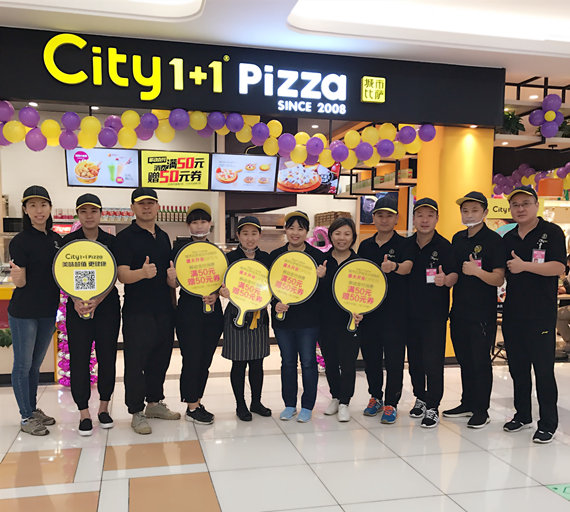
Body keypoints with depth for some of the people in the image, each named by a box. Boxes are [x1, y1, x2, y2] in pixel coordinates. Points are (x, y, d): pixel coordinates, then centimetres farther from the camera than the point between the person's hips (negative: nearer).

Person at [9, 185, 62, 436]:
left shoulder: (56, 239, 6)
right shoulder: (20, 241, -11)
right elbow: (19, 283, -12)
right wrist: (16, 272, -34)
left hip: (48, 312, 6)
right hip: (23, 313, -6)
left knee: (36, 364, 18)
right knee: (23, 365, 4)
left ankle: (34, 409, 30)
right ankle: (26, 417, 15)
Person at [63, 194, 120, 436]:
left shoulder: (111, 241, 3)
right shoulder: (68, 241, 4)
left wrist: (96, 302, -16)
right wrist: (76, 301, -17)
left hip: (107, 306, 1)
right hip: (77, 307, 0)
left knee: (107, 357, 4)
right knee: (79, 358, -1)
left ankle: (104, 408, 19)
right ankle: (84, 412, 10)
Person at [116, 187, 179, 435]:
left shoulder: (163, 236, 14)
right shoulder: (125, 237, -6)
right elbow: (122, 275, -16)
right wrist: (142, 273, -35)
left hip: (164, 310, 7)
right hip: (137, 311, -6)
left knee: (161, 358, 14)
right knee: (136, 362, 0)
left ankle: (155, 403, 29)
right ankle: (137, 413, 11)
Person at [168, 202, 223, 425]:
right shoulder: (180, 248, -2)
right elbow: (173, 283, -4)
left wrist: (215, 295, -7)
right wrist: (171, 278, -26)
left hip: (213, 311, 5)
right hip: (188, 311, -5)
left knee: (205, 360, 10)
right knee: (192, 360, -3)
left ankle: (197, 402, 24)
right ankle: (191, 408, 10)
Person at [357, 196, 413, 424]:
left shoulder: (403, 243, -2)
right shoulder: (365, 245, 11)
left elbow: (408, 266, -22)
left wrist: (394, 267, -44)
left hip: (395, 311, -4)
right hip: (368, 310, 5)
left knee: (394, 359, 1)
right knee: (370, 357, 12)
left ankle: (391, 404, 14)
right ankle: (375, 397, 29)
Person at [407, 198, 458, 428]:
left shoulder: (444, 246, -6)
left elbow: (455, 275, -11)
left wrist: (445, 279, -32)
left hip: (435, 312, -4)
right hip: (410, 311, 5)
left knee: (433, 360, -4)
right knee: (414, 358, 13)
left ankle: (433, 407, 7)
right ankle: (420, 398, 30)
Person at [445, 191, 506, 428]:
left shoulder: (494, 240, -9)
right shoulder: (458, 239, 10)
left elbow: (499, 279, -15)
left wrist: (477, 272, -31)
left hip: (483, 313, -6)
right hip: (459, 310, 7)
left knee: (481, 361, 1)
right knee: (464, 359, 15)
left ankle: (481, 410, 13)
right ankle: (468, 403, 29)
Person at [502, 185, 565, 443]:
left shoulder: (552, 232, -4)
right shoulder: (508, 238, 13)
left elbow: (558, 267, -16)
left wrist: (525, 266, -20)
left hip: (541, 316, -6)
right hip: (513, 314, 6)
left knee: (543, 370, 0)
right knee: (517, 368, 13)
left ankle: (548, 424, 12)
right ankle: (522, 415, 27)